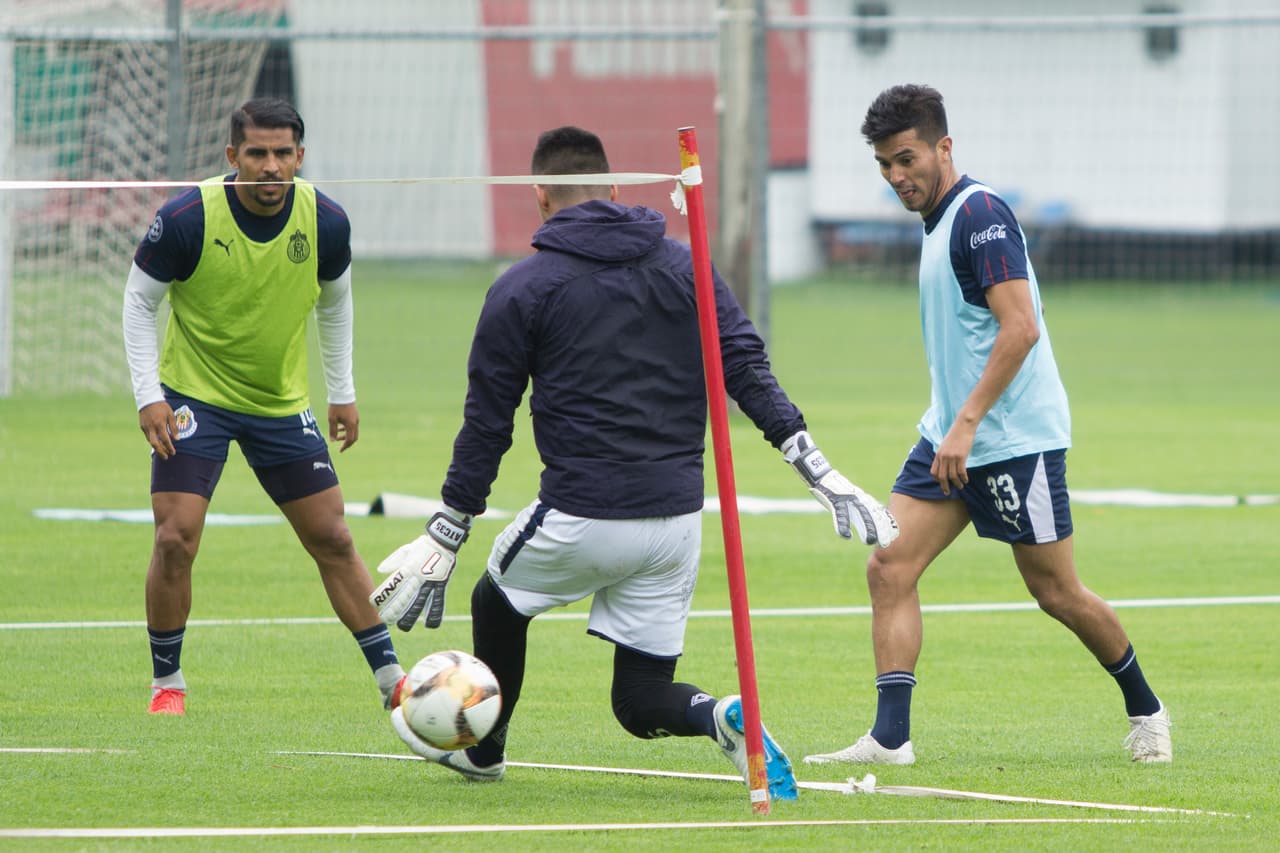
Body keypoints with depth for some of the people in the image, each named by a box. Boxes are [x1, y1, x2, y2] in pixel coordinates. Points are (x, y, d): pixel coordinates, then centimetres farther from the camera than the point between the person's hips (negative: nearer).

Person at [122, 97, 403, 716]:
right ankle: (167, 683, 4)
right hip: (195, 397, -3)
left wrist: (342, 393, 12)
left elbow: (335, 302, 9)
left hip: (283, 403, 3)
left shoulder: (326, 221, -11)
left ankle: (392, 677, 14)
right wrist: (148, 396, -13)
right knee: (175, 540, -14)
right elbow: (139, 300, -6)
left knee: (332, 541, 4)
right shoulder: (187, 218, -20)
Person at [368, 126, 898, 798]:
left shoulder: (522, 290, -1)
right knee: (642, 701, 11)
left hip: (581, 516, -4)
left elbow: (486, 423, 0)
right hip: (677, 517, 4)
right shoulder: (686, 268, 8)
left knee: (496, 602, 29)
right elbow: (750, 373, 0)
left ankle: (483, 749, 43)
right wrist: (820, 471, -1)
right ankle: (722, 716, -20)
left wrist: (443, 539, 6)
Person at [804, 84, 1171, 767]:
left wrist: (967, 423, -27)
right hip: (951, 436, 9)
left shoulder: (980, 213, -16)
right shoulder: (936, 220, 13)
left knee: (1057, 593, 2)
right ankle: (890, 737, -9)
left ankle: (1144, 710, 23)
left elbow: (1020, 327, -24)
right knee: (888, 569, -5)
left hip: (1015, 439, -9)